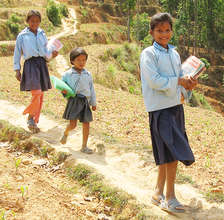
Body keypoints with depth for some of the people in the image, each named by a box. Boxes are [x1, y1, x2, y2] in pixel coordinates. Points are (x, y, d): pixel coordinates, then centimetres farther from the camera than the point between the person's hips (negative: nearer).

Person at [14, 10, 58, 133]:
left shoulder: (42, 34, 13)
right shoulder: (22, 35, 2)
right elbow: (17, 53, 5)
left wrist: (51, 54, -2)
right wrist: (17, 70, 2)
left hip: (42, 63, 5)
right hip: (30, 64, -5)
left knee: (40, 95, 7)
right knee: (36, 93, -17)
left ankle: (34, 120, 19)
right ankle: (30, 118, 1)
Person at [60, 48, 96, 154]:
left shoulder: (87, 74, 10)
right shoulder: (67, 74, 2)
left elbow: (91, 89, 16)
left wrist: (93, 103, 16)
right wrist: (63, 90, -12)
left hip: (85, 101, 3)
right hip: (74, 100, -3)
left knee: (86, 124, 2)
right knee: (73, 124, -10)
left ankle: (84, 146, 13)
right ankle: (66, 133, 26)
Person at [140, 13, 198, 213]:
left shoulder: (175, 54, 15)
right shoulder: (148, 54, -6)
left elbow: (180, 77, 17)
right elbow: (154, 81, -16)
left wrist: (188, 85, -4)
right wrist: (179, 81, -15)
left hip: (176, 106, 8)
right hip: (160, 108, -7)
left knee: (167, 154, 13)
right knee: (173, 153, -10)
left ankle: (158, 192, 25)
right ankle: (170, 198, 1)